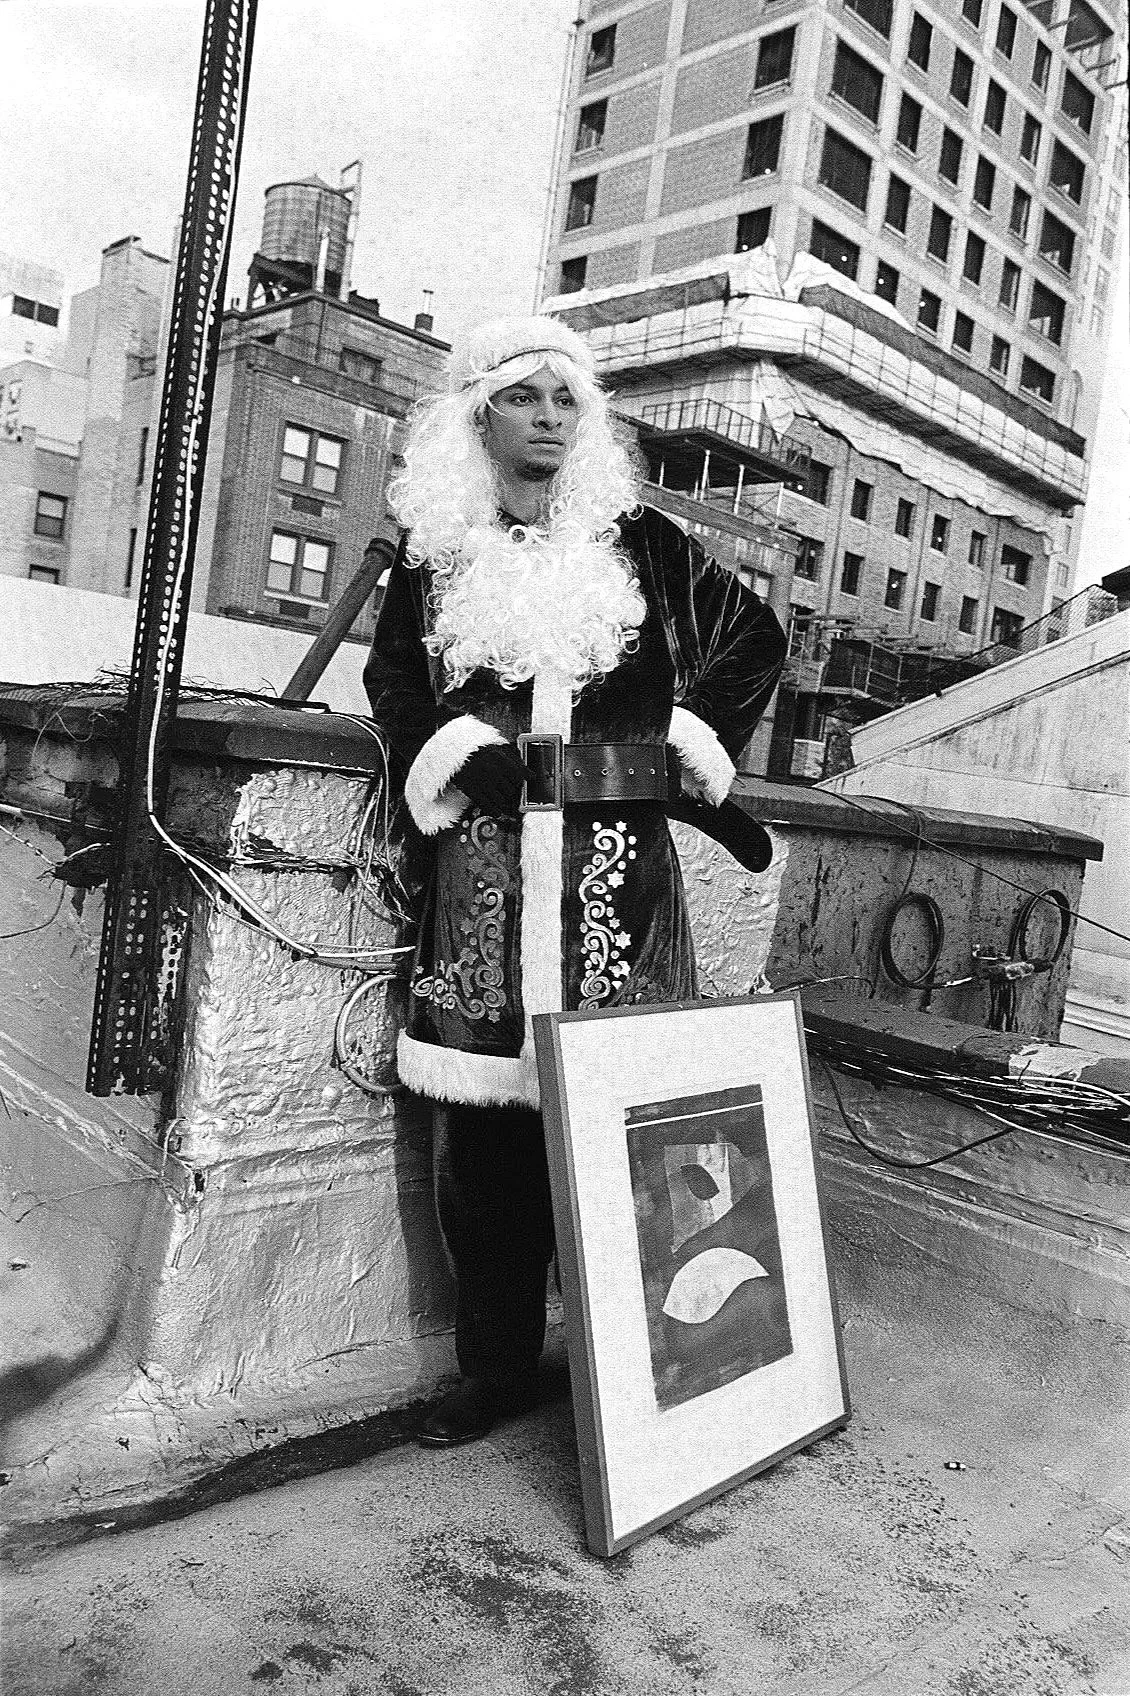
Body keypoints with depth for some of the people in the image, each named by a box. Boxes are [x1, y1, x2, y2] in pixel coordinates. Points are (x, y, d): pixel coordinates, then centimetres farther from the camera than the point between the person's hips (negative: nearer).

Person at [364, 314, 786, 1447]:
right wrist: (453, 759, -2)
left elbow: (755, 639, 20)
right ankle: (497, 1366, 19)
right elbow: (394, 685, 15)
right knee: (481, 1122, 2)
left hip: (618, 861, -1)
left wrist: (698, 745, 11)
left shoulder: (640, 543, 10)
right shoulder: (436, 552, 11)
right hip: (484, 872, 1)